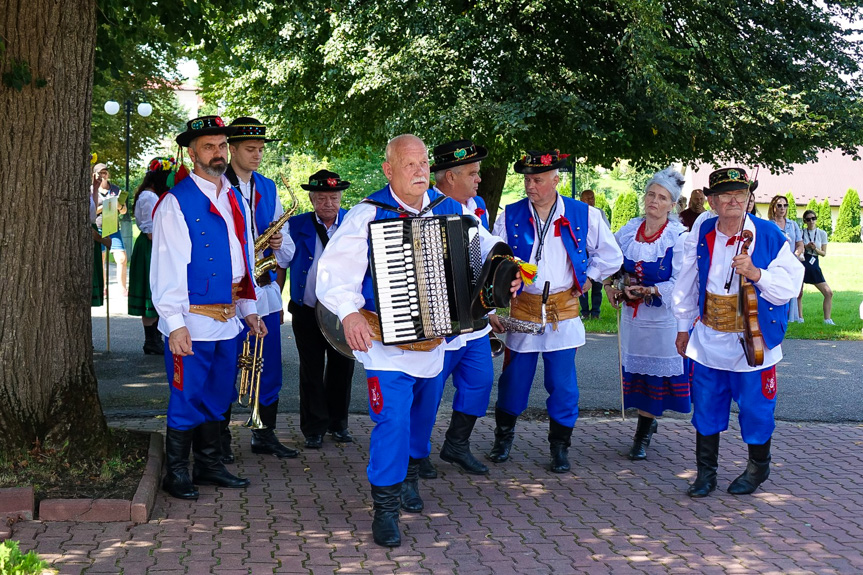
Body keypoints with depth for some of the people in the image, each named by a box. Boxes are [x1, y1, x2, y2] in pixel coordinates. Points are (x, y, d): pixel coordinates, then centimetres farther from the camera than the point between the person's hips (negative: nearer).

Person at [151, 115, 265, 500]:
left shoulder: (234, 201, 14)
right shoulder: (176, 203, -9)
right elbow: (167, 267, -14)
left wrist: (249, 309, 16)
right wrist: (175, 323, -19)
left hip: (227, 320, 7)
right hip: (193, 323, -7)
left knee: (217, 399, 15)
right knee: (187, 401, 1)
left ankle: (209, 465, 27)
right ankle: (176, 475, 13)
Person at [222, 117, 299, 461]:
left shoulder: (268, 187, 14)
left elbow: (286, 250, 17)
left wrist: (279, 245, -6)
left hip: (265, 290, 6)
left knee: (270, 369, 9)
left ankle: (265, 436, 21)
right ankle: (221, 440, 13)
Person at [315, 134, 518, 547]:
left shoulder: (450, 210, 2)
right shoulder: (368, 215, -13)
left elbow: (485, 246, 13)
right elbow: (334, 268, -21)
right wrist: (348, 313, -37)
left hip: (434, 338, 5)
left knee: (423, 415, 20)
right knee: (393, 420, -12)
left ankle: (410, 477, 45)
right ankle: (385, 508, 2)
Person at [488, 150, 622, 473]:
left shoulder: (583, 215, 0)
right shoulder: (510, 217, 1)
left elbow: (611, 255, 12)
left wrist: (587, 280, 6)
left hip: (563, 311, 0)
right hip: (522, 310, 1)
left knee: (563, 386, 1)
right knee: (513, 380, 6)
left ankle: (559, 447, 17)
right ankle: (503, 436, 28)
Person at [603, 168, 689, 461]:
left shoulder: (678, 236, -10)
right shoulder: (628, 231, 5)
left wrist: (648, 291, -19)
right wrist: (609, 285, 1)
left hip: (663, 314, -4)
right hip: (632, 313, 5)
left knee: (655, 372, 2)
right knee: (636, 369, 10)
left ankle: (643, 434, 12)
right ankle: (648, 422, 28)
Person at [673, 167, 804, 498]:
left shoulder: (769, 237, -9)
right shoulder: (701, 235, 0)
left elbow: (790, 286, -10)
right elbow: (687, 284, 11)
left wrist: (756, 273, -25)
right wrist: (684, 326, 16)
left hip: (753, 342, -3)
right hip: (708, 340, 3)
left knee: (755, 409, 6)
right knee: (706, 408, 9)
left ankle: (757, 468, 30)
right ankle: (706, 473, 24)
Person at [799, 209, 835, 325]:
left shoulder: (822, 233, 9)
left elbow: (824, 253, 10)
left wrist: (815, 249, -9)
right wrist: (805, 246, -11)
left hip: (814, 265, 2)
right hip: (801, 264, -2)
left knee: (828, 292, -7)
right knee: (799, 293, -1)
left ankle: (827, 319, -2)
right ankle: (799, 318, 12)